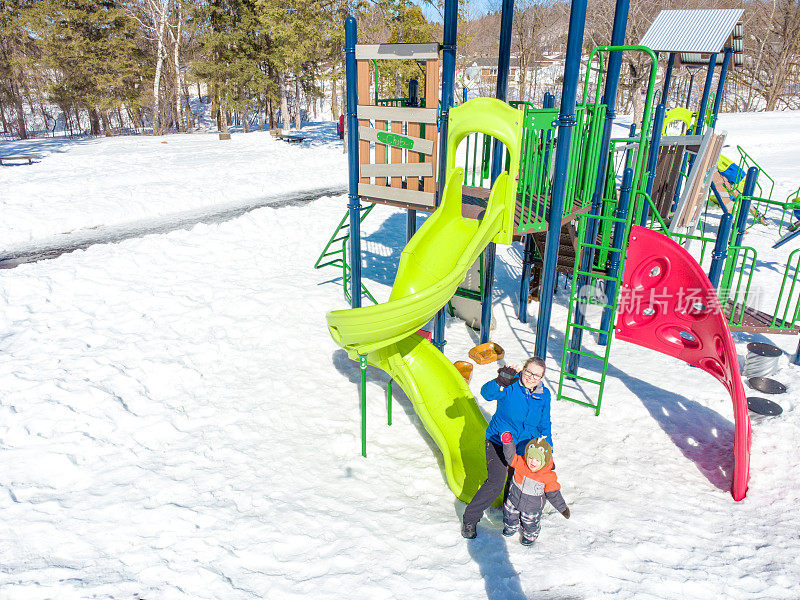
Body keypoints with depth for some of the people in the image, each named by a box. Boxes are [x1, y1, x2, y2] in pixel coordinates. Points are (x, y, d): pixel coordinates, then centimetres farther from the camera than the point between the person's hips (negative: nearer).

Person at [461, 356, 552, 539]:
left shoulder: (544, 395, -4)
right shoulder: (510, 386, -18)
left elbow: (544, 425, 7)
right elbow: (487, 393, -38)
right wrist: (500, 382, -58)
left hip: (525, 447, 4)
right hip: (499, 441, -4)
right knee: (495, 483, -15)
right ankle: (470, 518, 5)